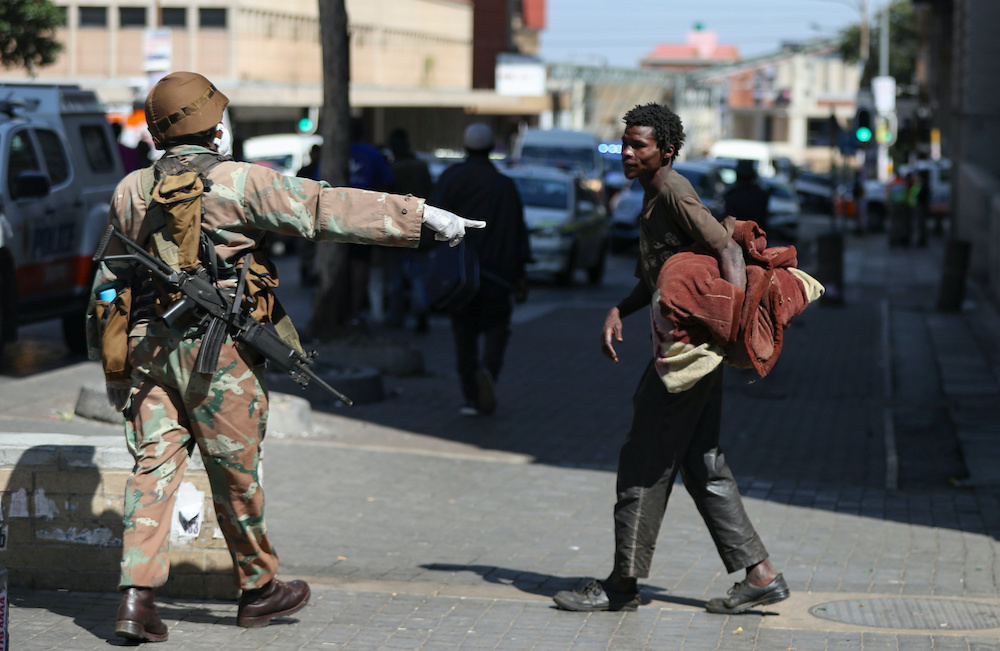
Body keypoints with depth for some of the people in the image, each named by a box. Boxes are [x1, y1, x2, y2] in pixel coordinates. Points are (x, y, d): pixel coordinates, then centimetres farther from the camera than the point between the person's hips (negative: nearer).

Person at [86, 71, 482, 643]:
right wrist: (421, 215, -5)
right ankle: (260, 588, 23)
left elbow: (110, 277, 17)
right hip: (217, 347, -5)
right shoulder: (240, 182, -8)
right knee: (236, 473, 7)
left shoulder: (132, 190, 9)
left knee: (154, 467, 5)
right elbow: (329, 209, -9)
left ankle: (137, 594, -6)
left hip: (146, 343, 5)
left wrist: (107, 359, 27)